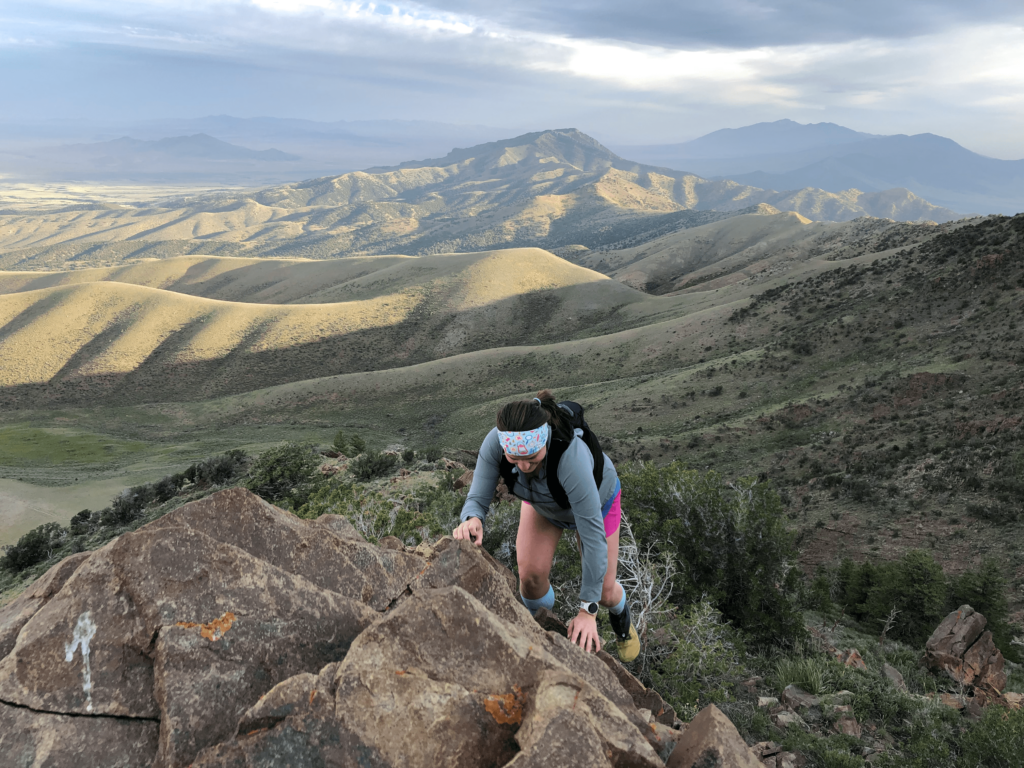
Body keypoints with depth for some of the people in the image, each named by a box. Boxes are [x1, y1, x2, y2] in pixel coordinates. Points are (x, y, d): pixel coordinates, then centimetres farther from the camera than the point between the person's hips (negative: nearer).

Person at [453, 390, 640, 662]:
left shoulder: (571, 456, -48)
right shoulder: (494, 443, -38)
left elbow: (593, 534, -43)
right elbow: (478, 498, -31)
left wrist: (587, 611, -40)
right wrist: (472, 520, -57)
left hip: (596, 496, -2)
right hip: (541, 499, 3)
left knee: (603, 591, 4)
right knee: (531, 574, -12)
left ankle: (620, 612, 43)